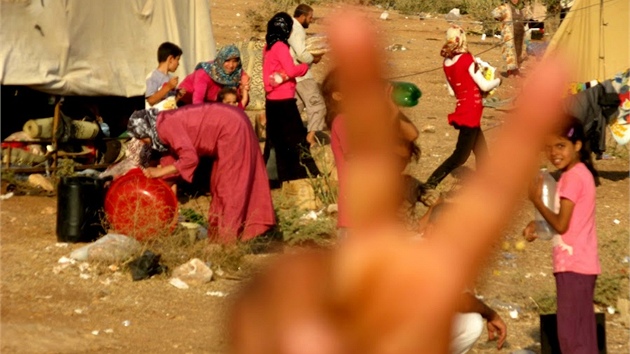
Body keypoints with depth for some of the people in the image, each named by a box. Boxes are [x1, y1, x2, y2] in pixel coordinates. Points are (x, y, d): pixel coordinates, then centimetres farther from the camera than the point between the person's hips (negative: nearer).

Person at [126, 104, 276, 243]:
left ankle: (227, 236, 3)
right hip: (233, 124, 10)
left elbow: (190, 159, -24)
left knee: (228, 184, -2)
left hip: (231, 128, -10)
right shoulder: (166, 122, 9)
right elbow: (173, 155, 18)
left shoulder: (166, 126, -19)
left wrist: (160, 171, -17)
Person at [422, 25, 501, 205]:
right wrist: (498, 80, 6)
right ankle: (428, 188, -8)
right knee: (460, 156, -4)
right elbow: (484, 86, -12)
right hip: (470, 113, -8)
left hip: (462, 111, 8)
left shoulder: (447, 62, 4)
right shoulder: (466, 59, -17)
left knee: (482, 153, 17)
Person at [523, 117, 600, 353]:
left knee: (570, 333, -7)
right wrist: (538, 225, 5)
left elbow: (561, 224, -18)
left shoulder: (572, 177, -16)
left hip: (573, 265, -10)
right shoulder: (581, 173, 14)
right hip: (581, 263, 10)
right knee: (581, 331, 15)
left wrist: (536, 200, -7)